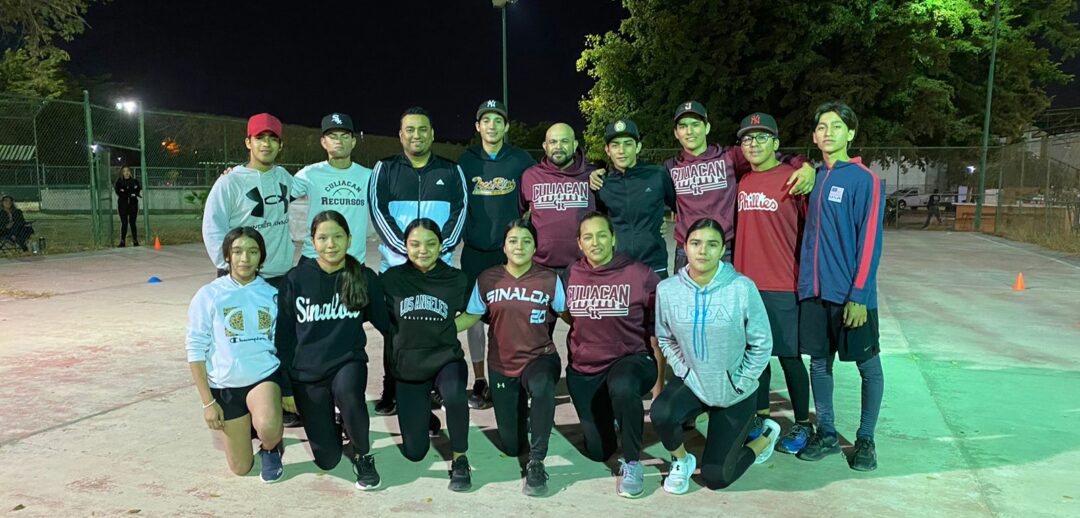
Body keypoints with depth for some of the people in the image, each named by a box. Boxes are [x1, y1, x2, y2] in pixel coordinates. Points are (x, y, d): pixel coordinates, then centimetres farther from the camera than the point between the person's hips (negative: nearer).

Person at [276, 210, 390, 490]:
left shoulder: (365, 278, -4)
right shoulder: (296, 279, -6)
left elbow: (385, 323, 8)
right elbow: (284, 334, 1)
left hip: (348, 361, 0)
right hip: (306, 372, 1)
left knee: (347, 391, -38)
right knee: (327, 459, -1)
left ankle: (362, 455, -9)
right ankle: (328, 424, 34)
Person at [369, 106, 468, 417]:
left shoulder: (451, 171, 11)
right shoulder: (385, 169, 7)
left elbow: (460, 211, 3)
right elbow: (379, 211, -4)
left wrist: (441, 246, -13)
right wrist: (406, 248, -15)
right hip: (395, 264, 0)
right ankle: (391, 393, 15)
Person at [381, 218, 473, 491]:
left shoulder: (456, 279, -4)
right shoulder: (392, 279, -4)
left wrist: (446, 331, 5)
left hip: (447, 359, -1)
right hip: (407, 366, 1)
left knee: (454, 396, -37)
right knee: (414, 453, 1)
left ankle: (460, 460, -12)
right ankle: (426, 416, 36)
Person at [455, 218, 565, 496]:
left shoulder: (550, 280, -6)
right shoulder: (487, 279, -3)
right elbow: (471, 316, 5)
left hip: (539, 358, -2)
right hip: (502, 365, 2)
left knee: (541, 388, -41)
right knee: (511, 447, 8)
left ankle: (536, 463, -21)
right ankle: (523, 410, 45)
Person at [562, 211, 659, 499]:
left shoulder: (640, 275, -12)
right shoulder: (570, 276, -4)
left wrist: (659, 380, -5)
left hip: (630, 359, -3)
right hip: (584, 371, 4)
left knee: (622, 387, -40)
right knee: (598, 452, 8)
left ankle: (632, 463, -17)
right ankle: (611, 415, 43)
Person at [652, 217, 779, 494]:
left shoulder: (742, 288, -20)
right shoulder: (667, 289, -12)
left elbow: (762, 344, -10)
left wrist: (739, 384, -9)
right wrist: (685, 374, -8)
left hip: (735, 393, -2)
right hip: (692, 383, 2)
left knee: (715, 479, 0)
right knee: (661, 413, -31)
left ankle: (766, 435, 29)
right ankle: (681, 461, 5)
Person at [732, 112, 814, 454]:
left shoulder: (793, 179, -7)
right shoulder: (742, 183, 10)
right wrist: (736, 274, 13)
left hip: (783, 287, -5)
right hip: (746, 283, 5)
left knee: (789, 356, 3)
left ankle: (803, 424, 18)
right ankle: (760, 417, 28)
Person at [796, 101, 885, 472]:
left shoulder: (864, 180, -8)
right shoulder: (812, 178, 9)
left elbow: (870, 242, -12)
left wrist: (858, 295, -16)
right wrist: (806, 282, 9)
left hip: (850, 295, -5)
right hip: (814, 291, 5)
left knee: (868, 366, 7)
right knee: (819, 362, 11)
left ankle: (866, 440, 22)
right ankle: (826, 434, 24)